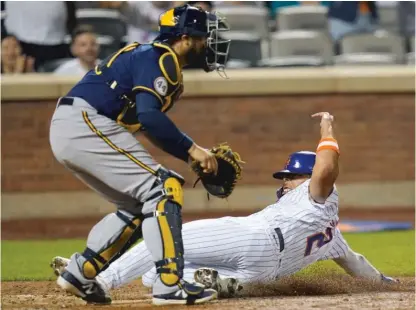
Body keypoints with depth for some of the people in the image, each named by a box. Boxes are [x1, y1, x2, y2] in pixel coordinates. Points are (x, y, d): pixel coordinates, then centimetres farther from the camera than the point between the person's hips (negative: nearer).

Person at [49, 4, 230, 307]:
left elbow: (157, 131, 24)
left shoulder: (155, 58, 22)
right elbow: (150, 116, -22)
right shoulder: (158, 57, -8)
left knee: (138, 206, 16)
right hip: (84, 123, -10)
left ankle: (80, 273, 14)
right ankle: (170, 284, -17)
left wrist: (193, 157, 14)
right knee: (162, 188, -11)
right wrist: (192, 148, -17)